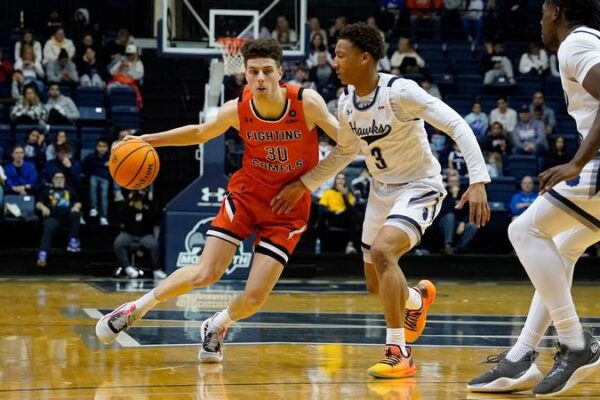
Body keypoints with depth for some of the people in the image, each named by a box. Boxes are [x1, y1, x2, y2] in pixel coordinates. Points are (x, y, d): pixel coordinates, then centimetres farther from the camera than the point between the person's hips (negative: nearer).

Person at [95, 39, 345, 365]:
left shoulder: (307, 102, -20)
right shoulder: (237, 109, -13)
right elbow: (200, 133, 7)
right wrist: (149, 140, 3)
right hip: (246, 194, 1)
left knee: (255, 297, -7)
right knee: (205, 273, -8)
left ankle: (216, 326, 26)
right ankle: (136, 309, 15)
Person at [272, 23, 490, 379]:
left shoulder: (400, 91, -25)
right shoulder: (347, 103, -3)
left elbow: (457, 126, -28)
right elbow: (345, 151, 16)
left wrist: (478, 181, -37)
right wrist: (303, 185, 13)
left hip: (419, 187, -7)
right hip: (382, 189, 7)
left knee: (382, 251, -31)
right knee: (377, 285, 12)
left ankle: (399, 353, -24)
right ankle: (418, 298, 49)